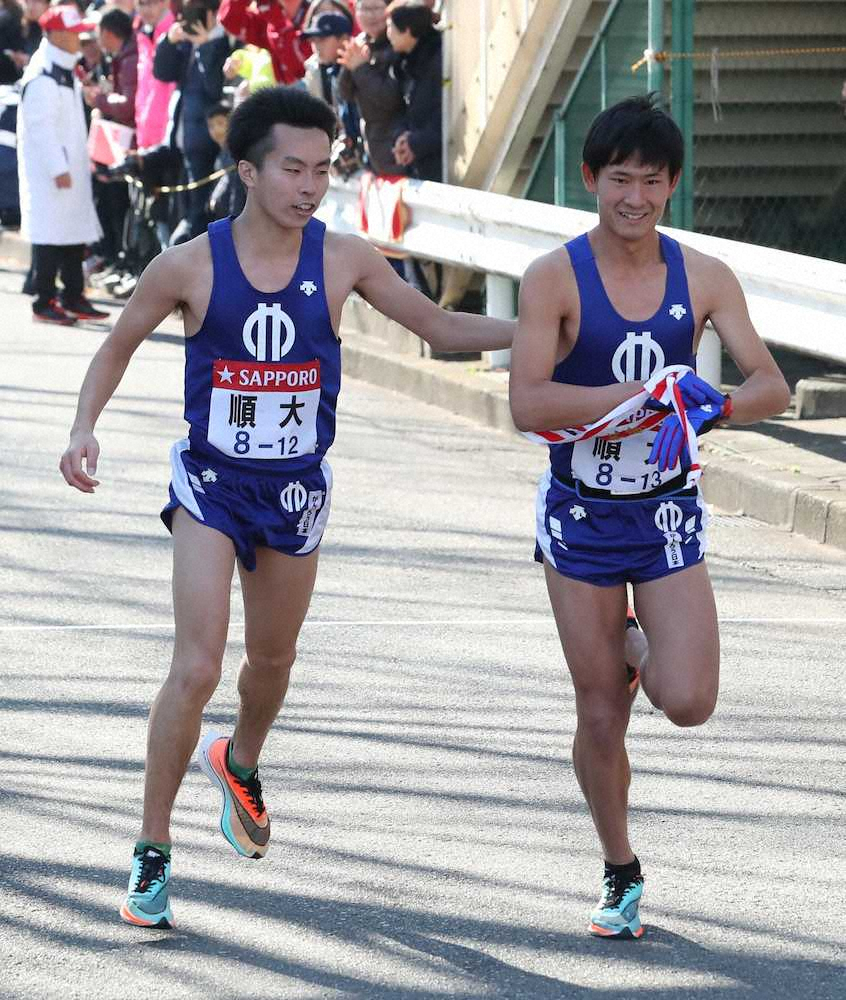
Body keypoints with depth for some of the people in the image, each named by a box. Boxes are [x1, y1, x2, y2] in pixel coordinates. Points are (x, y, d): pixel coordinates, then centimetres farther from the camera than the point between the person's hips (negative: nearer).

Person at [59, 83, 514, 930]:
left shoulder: (342, 261, -7)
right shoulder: (190, 266, -13)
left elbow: (442, 329, 3)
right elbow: (116, 348, 2)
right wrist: (84, 429, -14)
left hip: (297, 487, 3)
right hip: (212, 483, -3)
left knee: (272, 660, 20)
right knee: (196, 668, -15)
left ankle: (239, 762, 54)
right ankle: (152, 852, -3)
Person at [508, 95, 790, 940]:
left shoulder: (702, 278, -3)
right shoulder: (555, 278, -11)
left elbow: (771, 386, -3)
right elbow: (527, 403, -21)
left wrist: (710, 409, -25)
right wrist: (646, 394, -28)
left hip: (667, 513, 2)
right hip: (581, 518, -2)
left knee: (687, 703, -13)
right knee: (600, 718, 4)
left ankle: (636, 646, 22)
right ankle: (620, 874, 25)